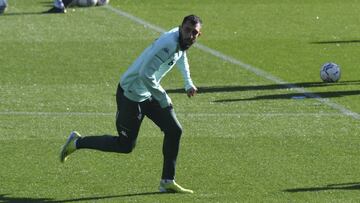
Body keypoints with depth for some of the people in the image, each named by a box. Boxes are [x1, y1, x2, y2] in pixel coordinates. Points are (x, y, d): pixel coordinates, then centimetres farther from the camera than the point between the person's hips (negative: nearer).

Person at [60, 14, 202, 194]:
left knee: (174, 130, 2)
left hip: (149, 93, 9)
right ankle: (78, 142, 19)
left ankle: (167, 182, 12)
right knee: (125, 145, 2)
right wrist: (163, 99, -24)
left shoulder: (181, 40, -1)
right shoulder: (167, 45, -31)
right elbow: (145, 75, -35)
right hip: (131, 94, -9)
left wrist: (188, 83, 30)